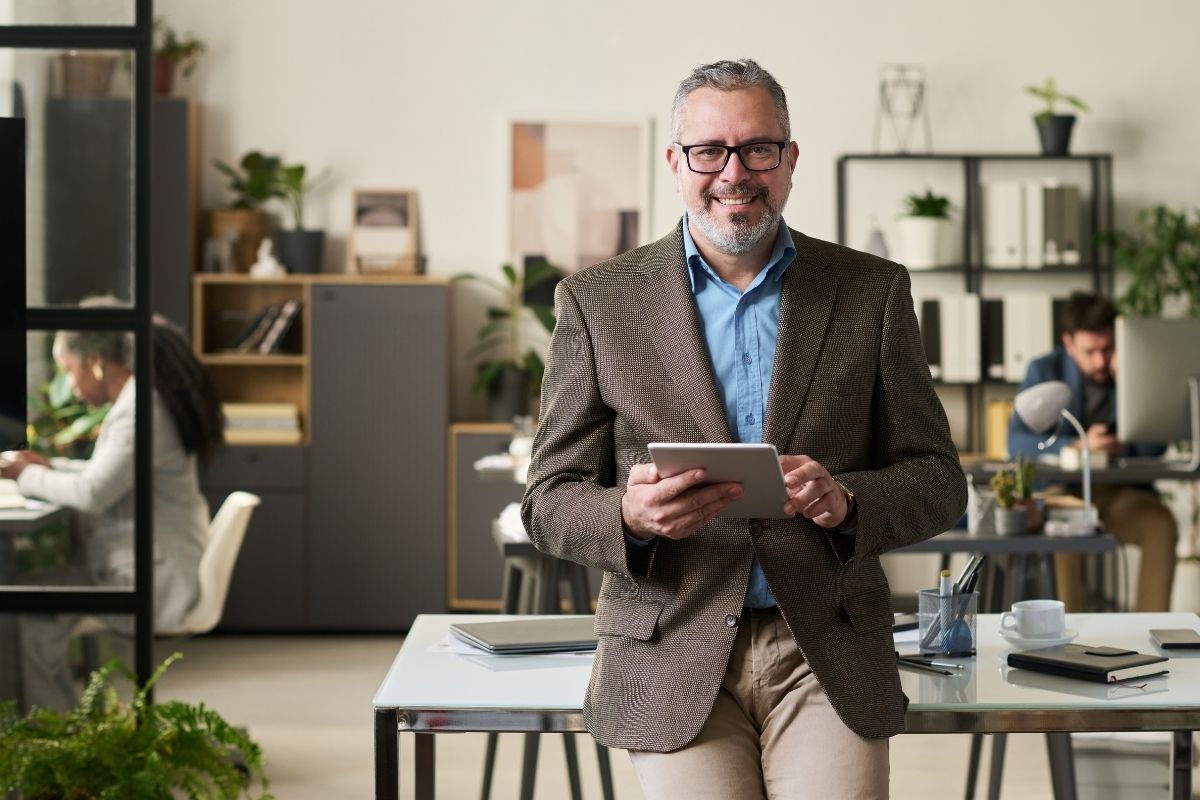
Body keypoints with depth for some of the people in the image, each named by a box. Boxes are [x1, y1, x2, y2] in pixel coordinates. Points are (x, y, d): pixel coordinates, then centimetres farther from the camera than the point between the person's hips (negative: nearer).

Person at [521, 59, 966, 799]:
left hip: (828, 657, 1)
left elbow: (938, 480, 7)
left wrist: (846, 502, -15)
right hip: (672, 659, 0)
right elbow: (549, 501, 3)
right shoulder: (598, 301, 4)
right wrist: (631, 516, -19)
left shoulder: (873, 291, 6)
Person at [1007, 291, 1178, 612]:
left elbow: (1154, 448, -5)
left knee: (1161, 524, -28)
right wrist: (1078, 446, -27)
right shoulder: (1044, 371, 0)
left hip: (1120, 492, 2)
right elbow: (1016, 442, -11)